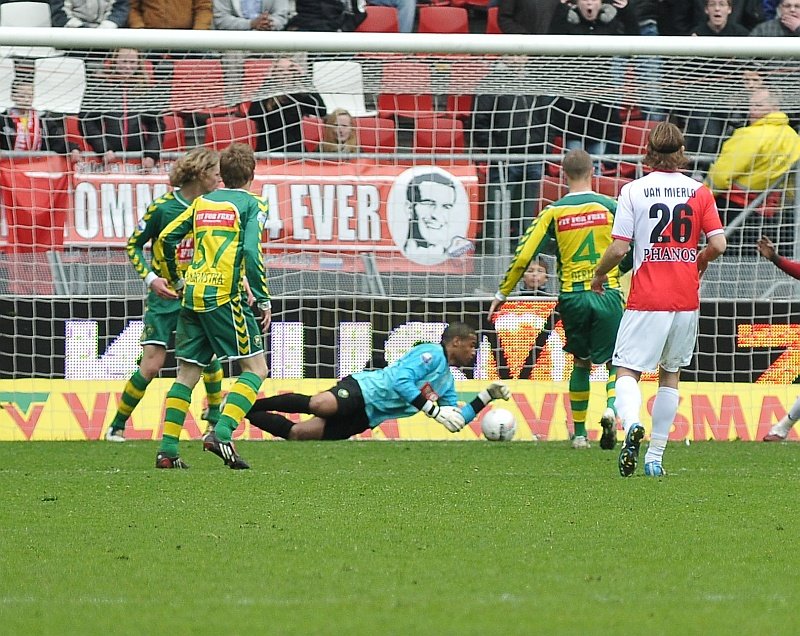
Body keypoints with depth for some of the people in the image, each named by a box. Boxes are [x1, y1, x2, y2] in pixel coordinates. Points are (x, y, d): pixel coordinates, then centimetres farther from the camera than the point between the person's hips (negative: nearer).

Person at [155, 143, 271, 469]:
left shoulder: (202, 202, 18)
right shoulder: (251, 204, 1)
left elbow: (165, 239, 17)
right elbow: (251, 252, -12)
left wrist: (176, 280, 29)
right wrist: (263, 299, -8)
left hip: (192, 295, 6)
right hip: (224, 296, -6)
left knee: (187, 372, 11)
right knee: (255, 368, 1)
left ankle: (167, 449, 4)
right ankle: (221, 433, -17)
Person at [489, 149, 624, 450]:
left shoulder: (553, 212, 1)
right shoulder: (610, 206, 0)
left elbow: (523, 255, -1)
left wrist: (502, 293, 8)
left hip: (572, 298, 1)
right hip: (608, 293, -1)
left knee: (581, 363, 18)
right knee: (615, 361, 6)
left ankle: (579, 433, 19)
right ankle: (610, 408, -24)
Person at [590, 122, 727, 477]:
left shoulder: (633, 191, -4)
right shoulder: (699, 192, 3)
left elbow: (619, 248, -7)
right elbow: (718, 245, -3)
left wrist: (599, 275, 12)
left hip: (647, 300, -3)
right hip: (686, 299, 3)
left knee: (627, 371, 0)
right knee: (670, 375, 15)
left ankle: (631, 424, -32)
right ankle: (655, 457, 13)